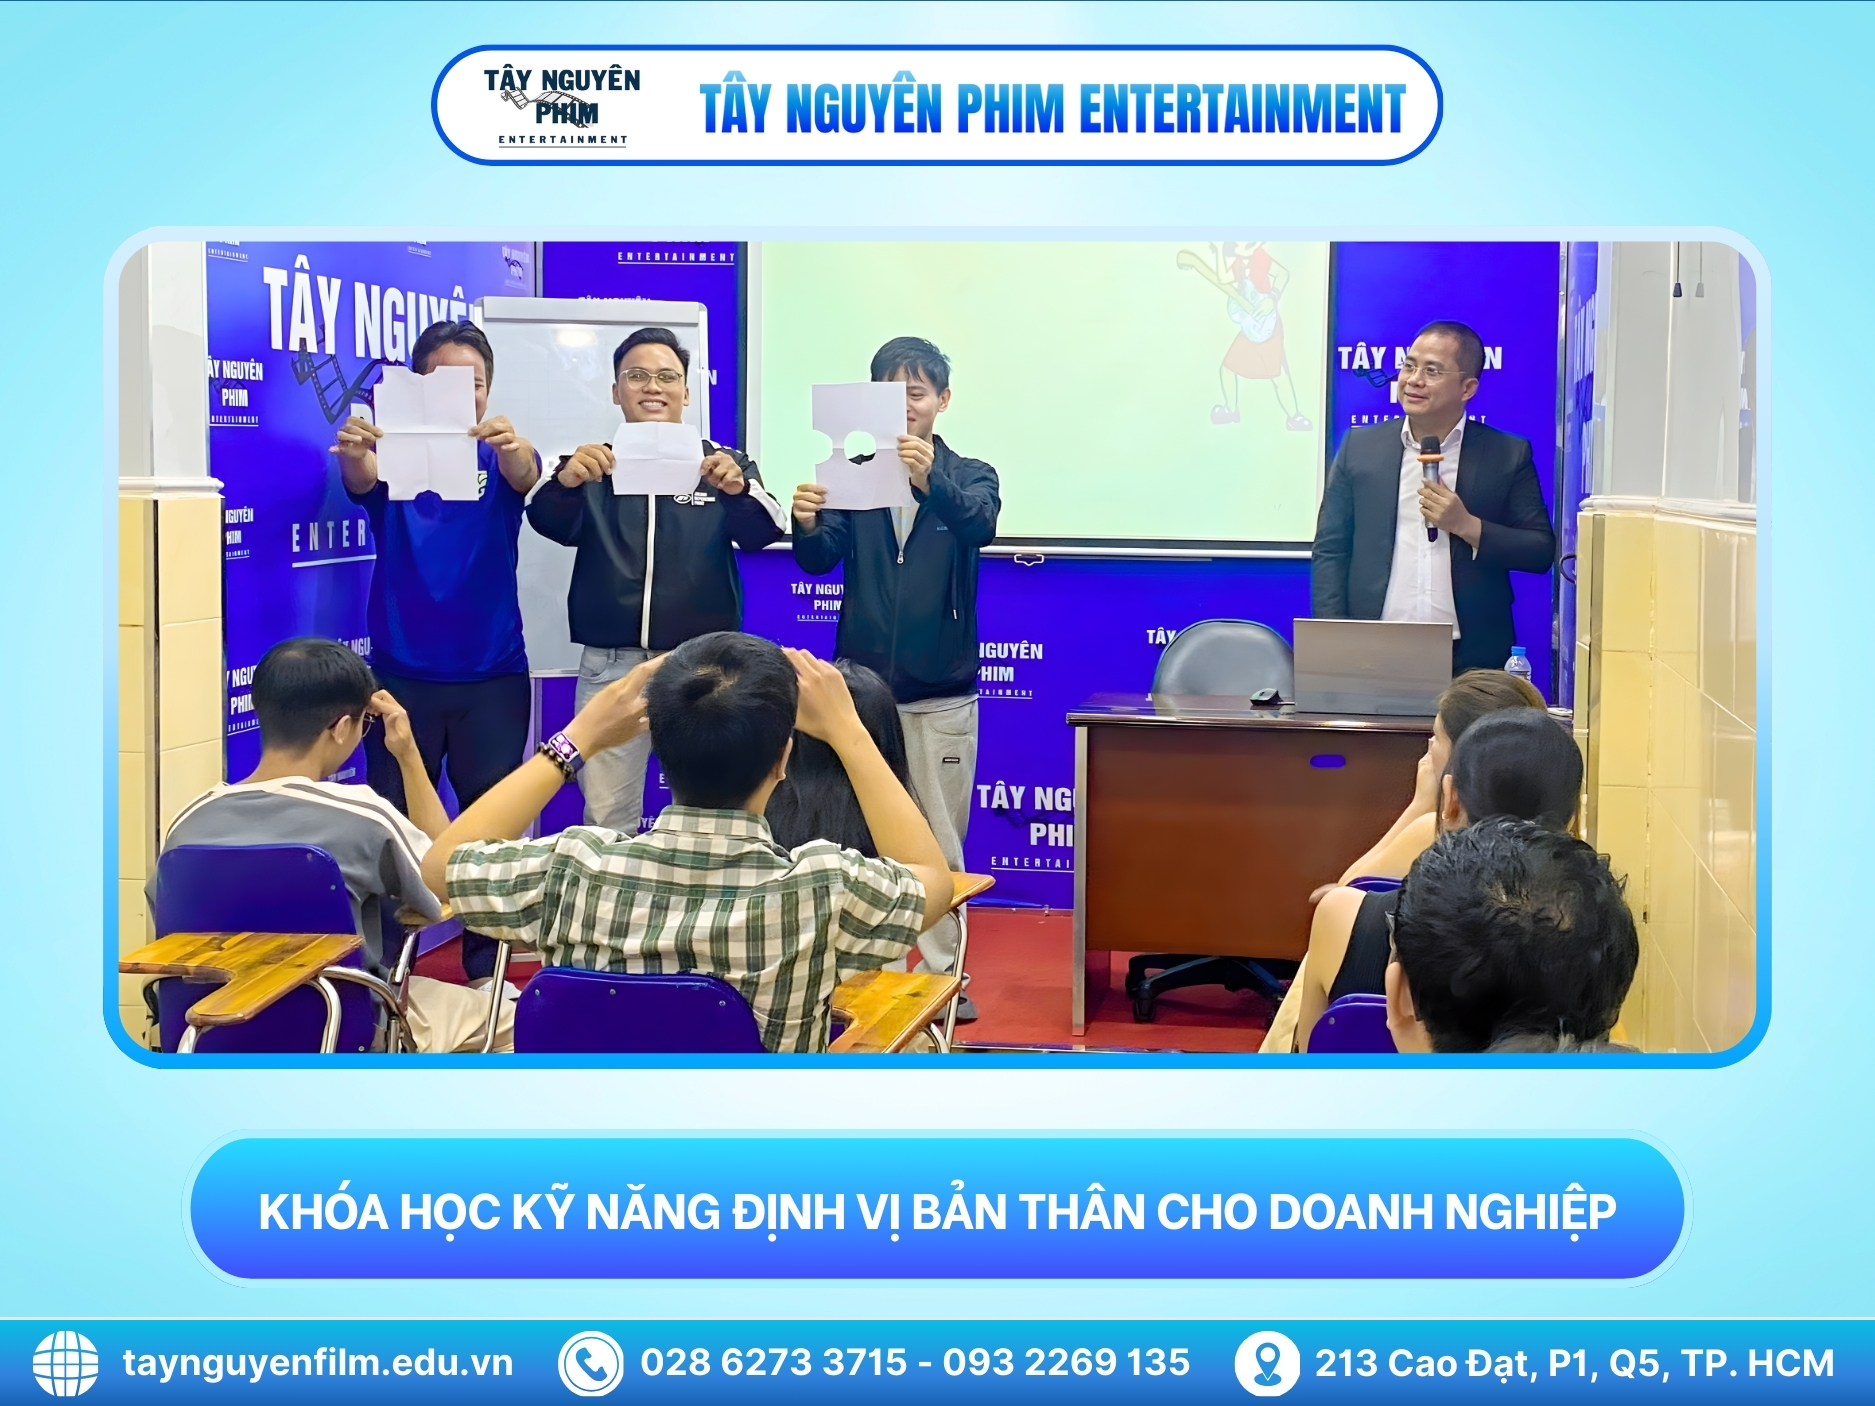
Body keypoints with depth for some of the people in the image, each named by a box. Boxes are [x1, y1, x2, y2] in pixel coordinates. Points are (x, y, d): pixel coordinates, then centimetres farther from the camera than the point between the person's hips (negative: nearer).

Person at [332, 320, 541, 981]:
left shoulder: (499, 457, 1)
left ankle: (487, 973, 15)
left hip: (492, 678, 0)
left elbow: (525, 477, -22)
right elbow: (359, 479, -22)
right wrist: (355, 451, -47)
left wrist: (513, 448, -47)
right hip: (403, 674, 0)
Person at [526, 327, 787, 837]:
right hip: (609, 665, 1)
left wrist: (739, 489, -30)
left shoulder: (723, 464, 6)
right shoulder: (592, 465, 8)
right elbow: (550, 524, -8)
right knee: (606, 819, 2)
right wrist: (564, 483, -31)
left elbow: (764, 532, -7)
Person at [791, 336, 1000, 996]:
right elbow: (820, 559, -7)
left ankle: (943, 974, 12)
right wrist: (808, 526, -32)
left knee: (938, 842, 4)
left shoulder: (970, 477, 2)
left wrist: (930, 482, -42)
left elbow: (978, 524, -21)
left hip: (941, 697, -1)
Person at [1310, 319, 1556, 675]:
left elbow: (1542, 552, 3)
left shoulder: (1509, 455, 4)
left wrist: (1466, 526, -12)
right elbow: (1329, 551, 7)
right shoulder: (1360, 446, 8)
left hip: (1471, 660, -1)